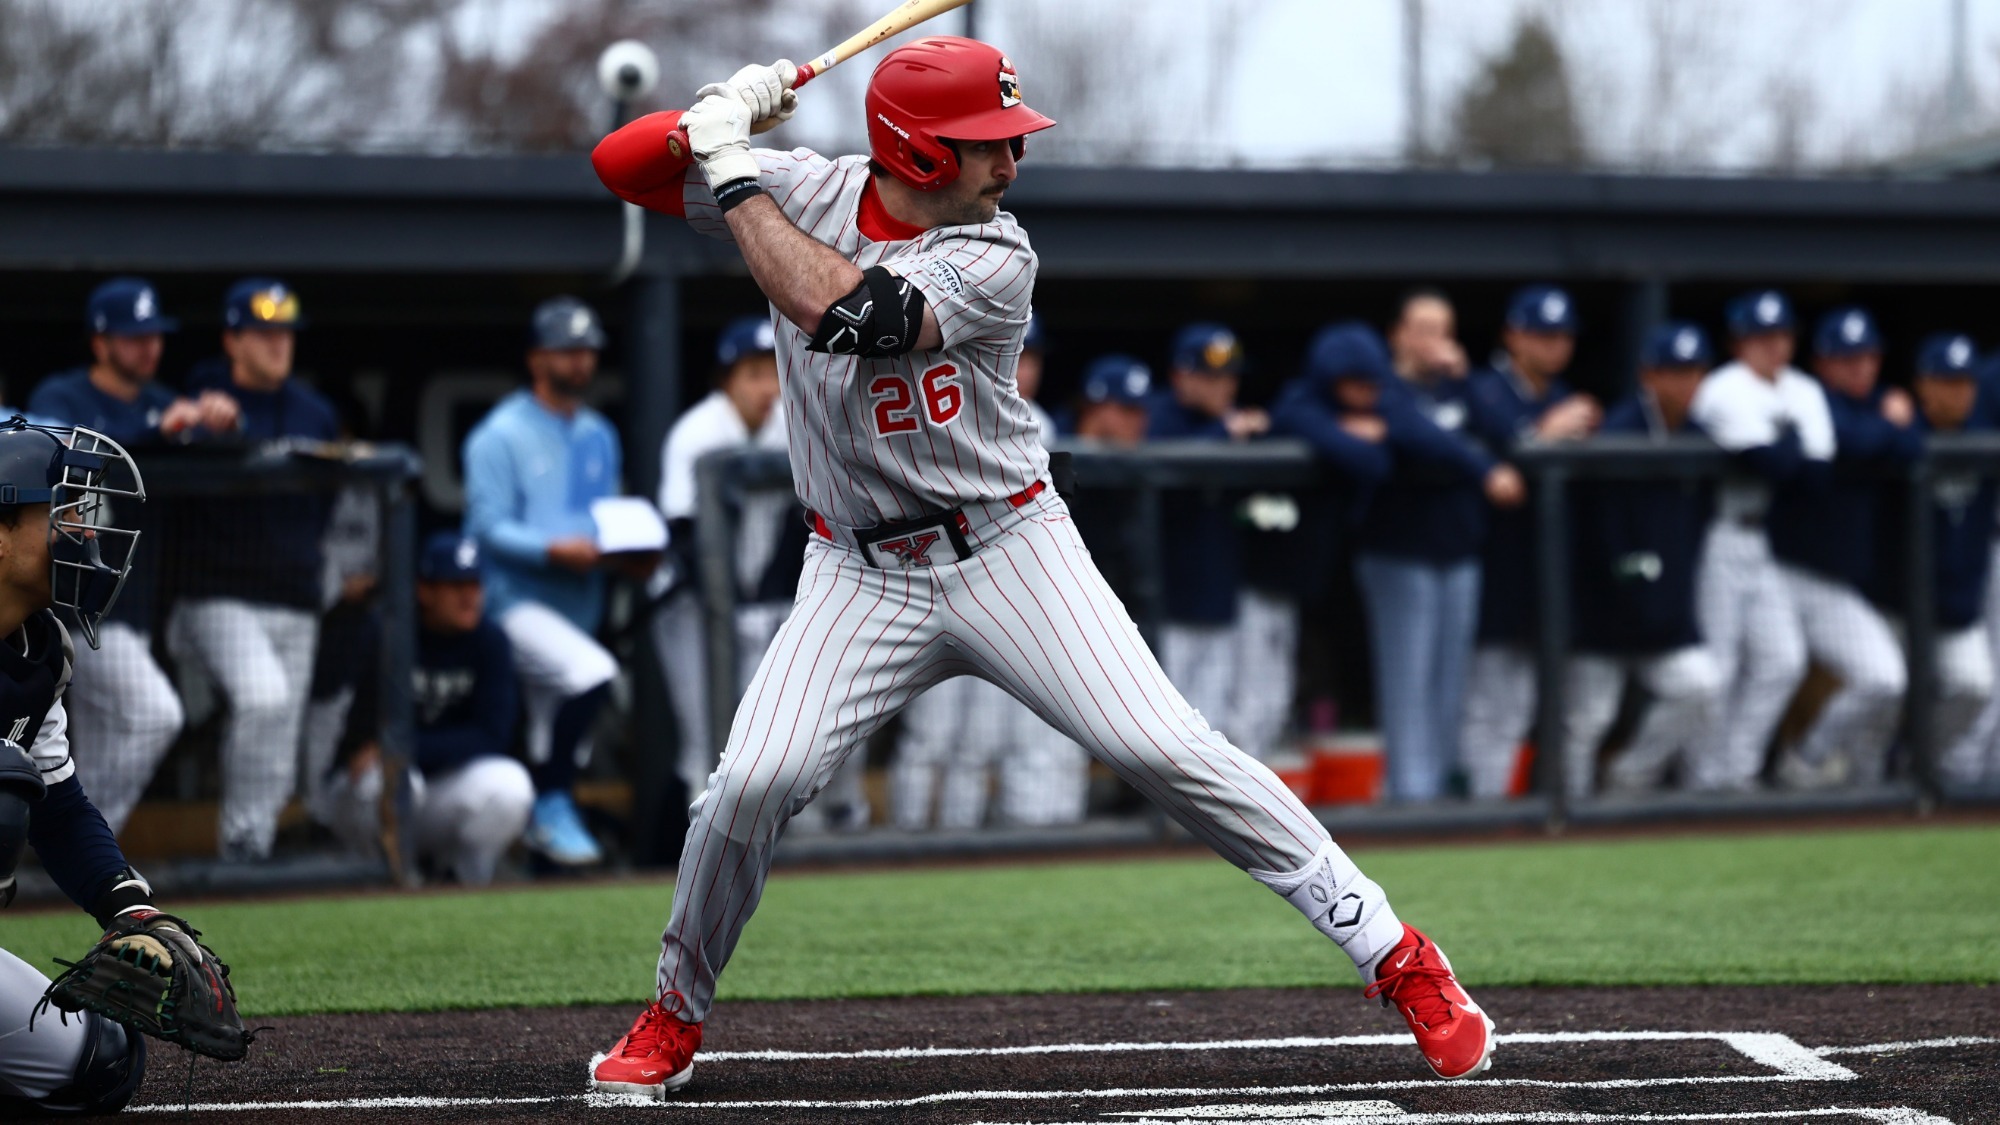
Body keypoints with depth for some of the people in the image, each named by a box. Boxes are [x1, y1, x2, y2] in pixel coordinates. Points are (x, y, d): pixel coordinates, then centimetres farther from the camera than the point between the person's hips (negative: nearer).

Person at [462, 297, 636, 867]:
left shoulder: (599, 437, 18)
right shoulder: (500, 435, -6)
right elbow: (489, 527, -12)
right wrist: (553, 550, -25)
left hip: (579, 602, 8)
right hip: (517, 600, -8)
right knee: (591, 672, -29)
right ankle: (552, 806, -17)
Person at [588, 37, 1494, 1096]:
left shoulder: (994, 258, -15)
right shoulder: (802, 194, -5)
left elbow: (841, 312, -30)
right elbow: (618, 166, -2)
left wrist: (737, 180, -23)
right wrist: (720, 128, -20)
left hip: (1009, 553, -2)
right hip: (861, 574, 2)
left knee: (1168, 750, -13)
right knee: (752, 781, -15)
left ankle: (1395, 957, -7)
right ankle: (675, 1016, 10)